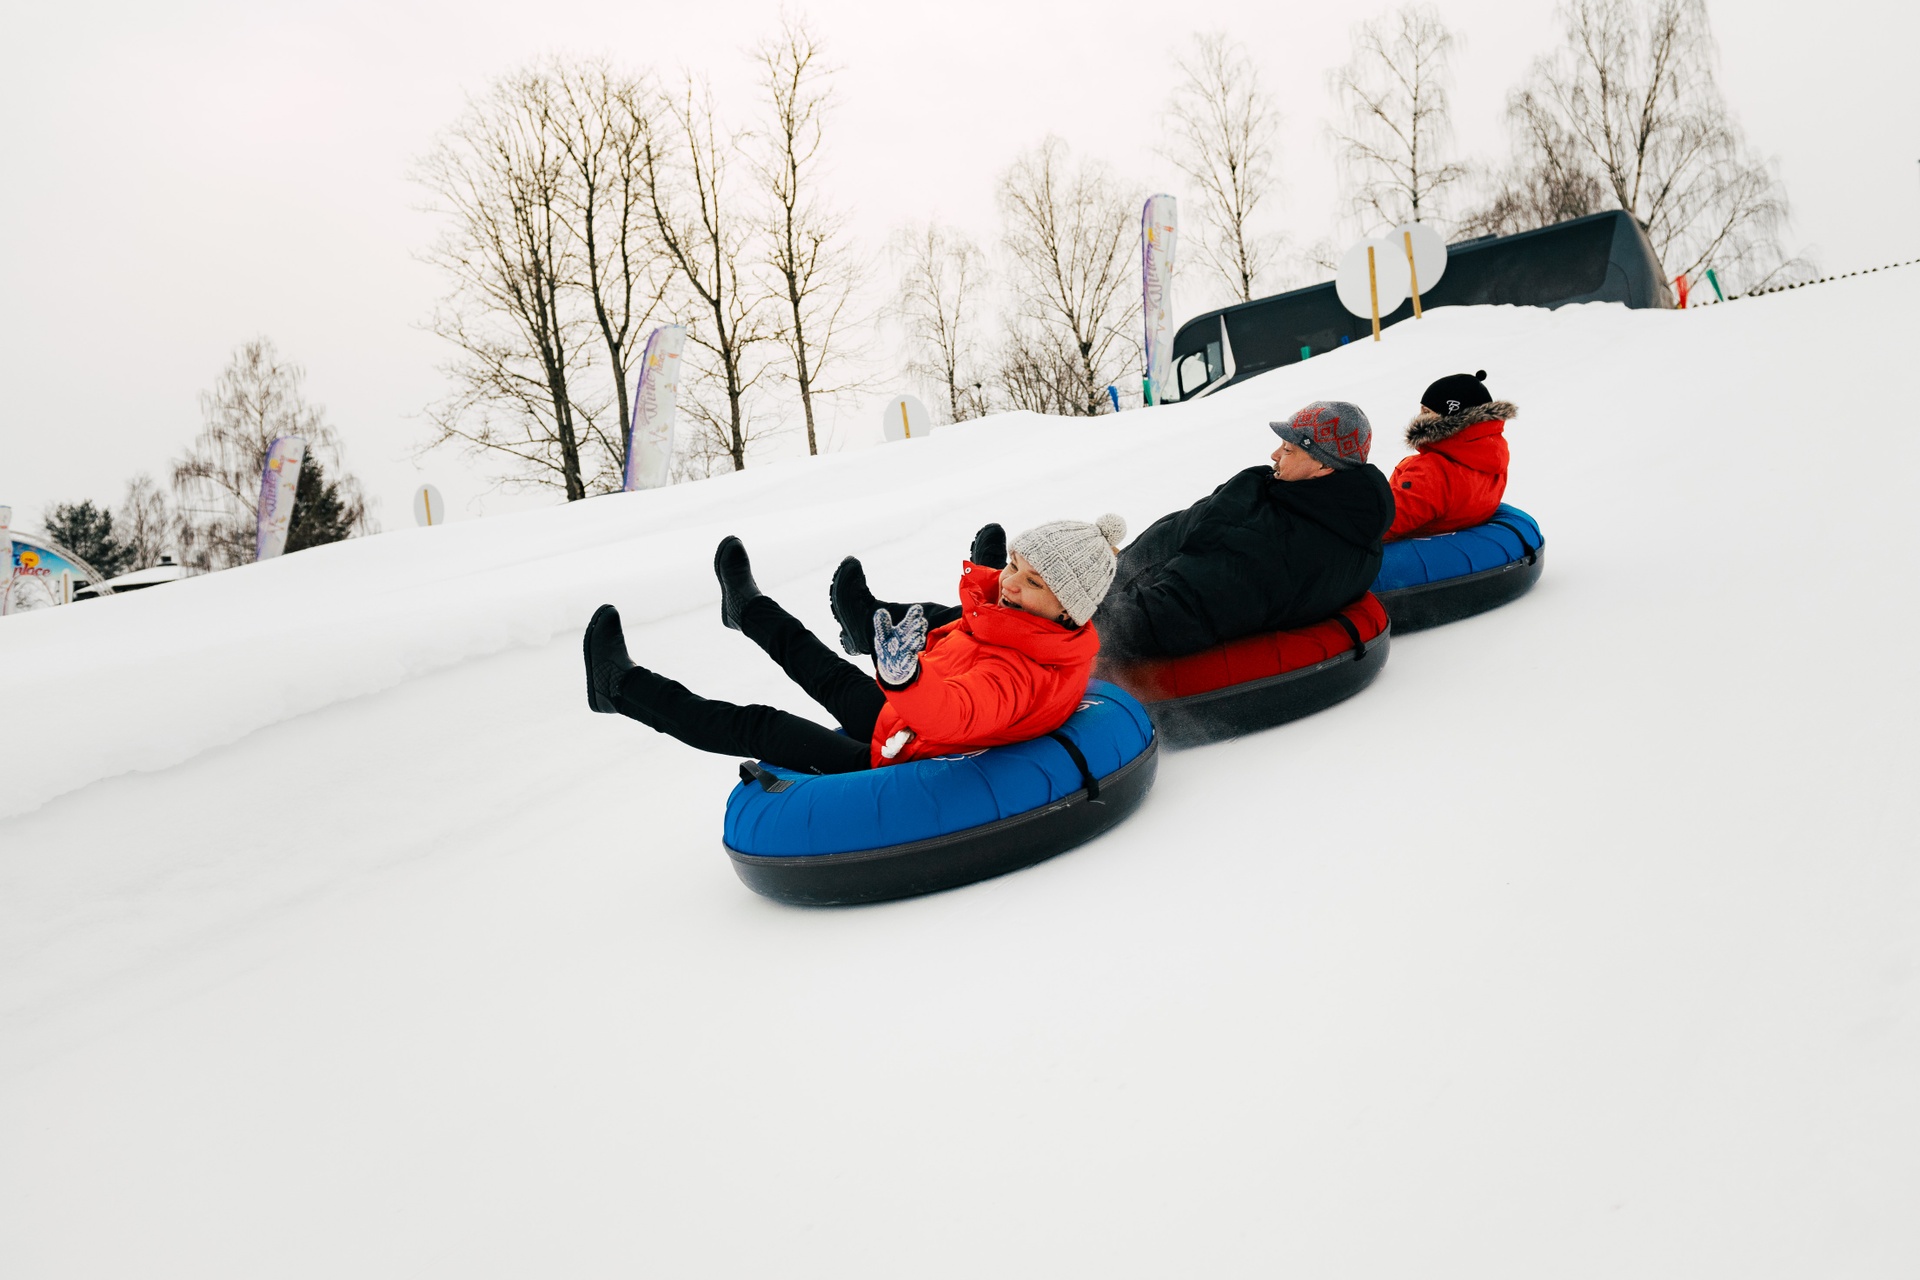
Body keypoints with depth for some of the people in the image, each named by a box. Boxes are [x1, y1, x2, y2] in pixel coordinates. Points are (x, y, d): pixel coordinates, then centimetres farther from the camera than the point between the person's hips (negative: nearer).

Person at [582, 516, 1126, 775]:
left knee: (759, 728, -2)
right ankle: (749, 611, 60)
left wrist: (908, 678, -74)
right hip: (903, 728, 9)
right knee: (834, 677, 29)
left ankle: (622, 687, 17)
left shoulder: (1020, 675, -37)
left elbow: (958, 712, -57)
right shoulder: (1036, 634, -8)